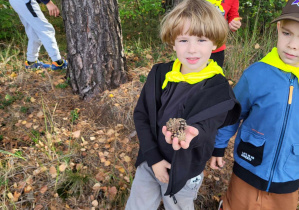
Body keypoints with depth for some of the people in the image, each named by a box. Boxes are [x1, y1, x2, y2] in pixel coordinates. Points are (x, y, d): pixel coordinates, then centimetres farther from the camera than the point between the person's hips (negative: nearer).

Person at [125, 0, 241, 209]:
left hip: (183, 173, -2)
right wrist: (153, 158, -13)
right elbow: (141, 115, -7)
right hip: (149, 161, 3)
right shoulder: (159, 73, -9)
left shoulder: (219, 90, -18)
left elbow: (204, 128, -32)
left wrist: (191, 133, -56)